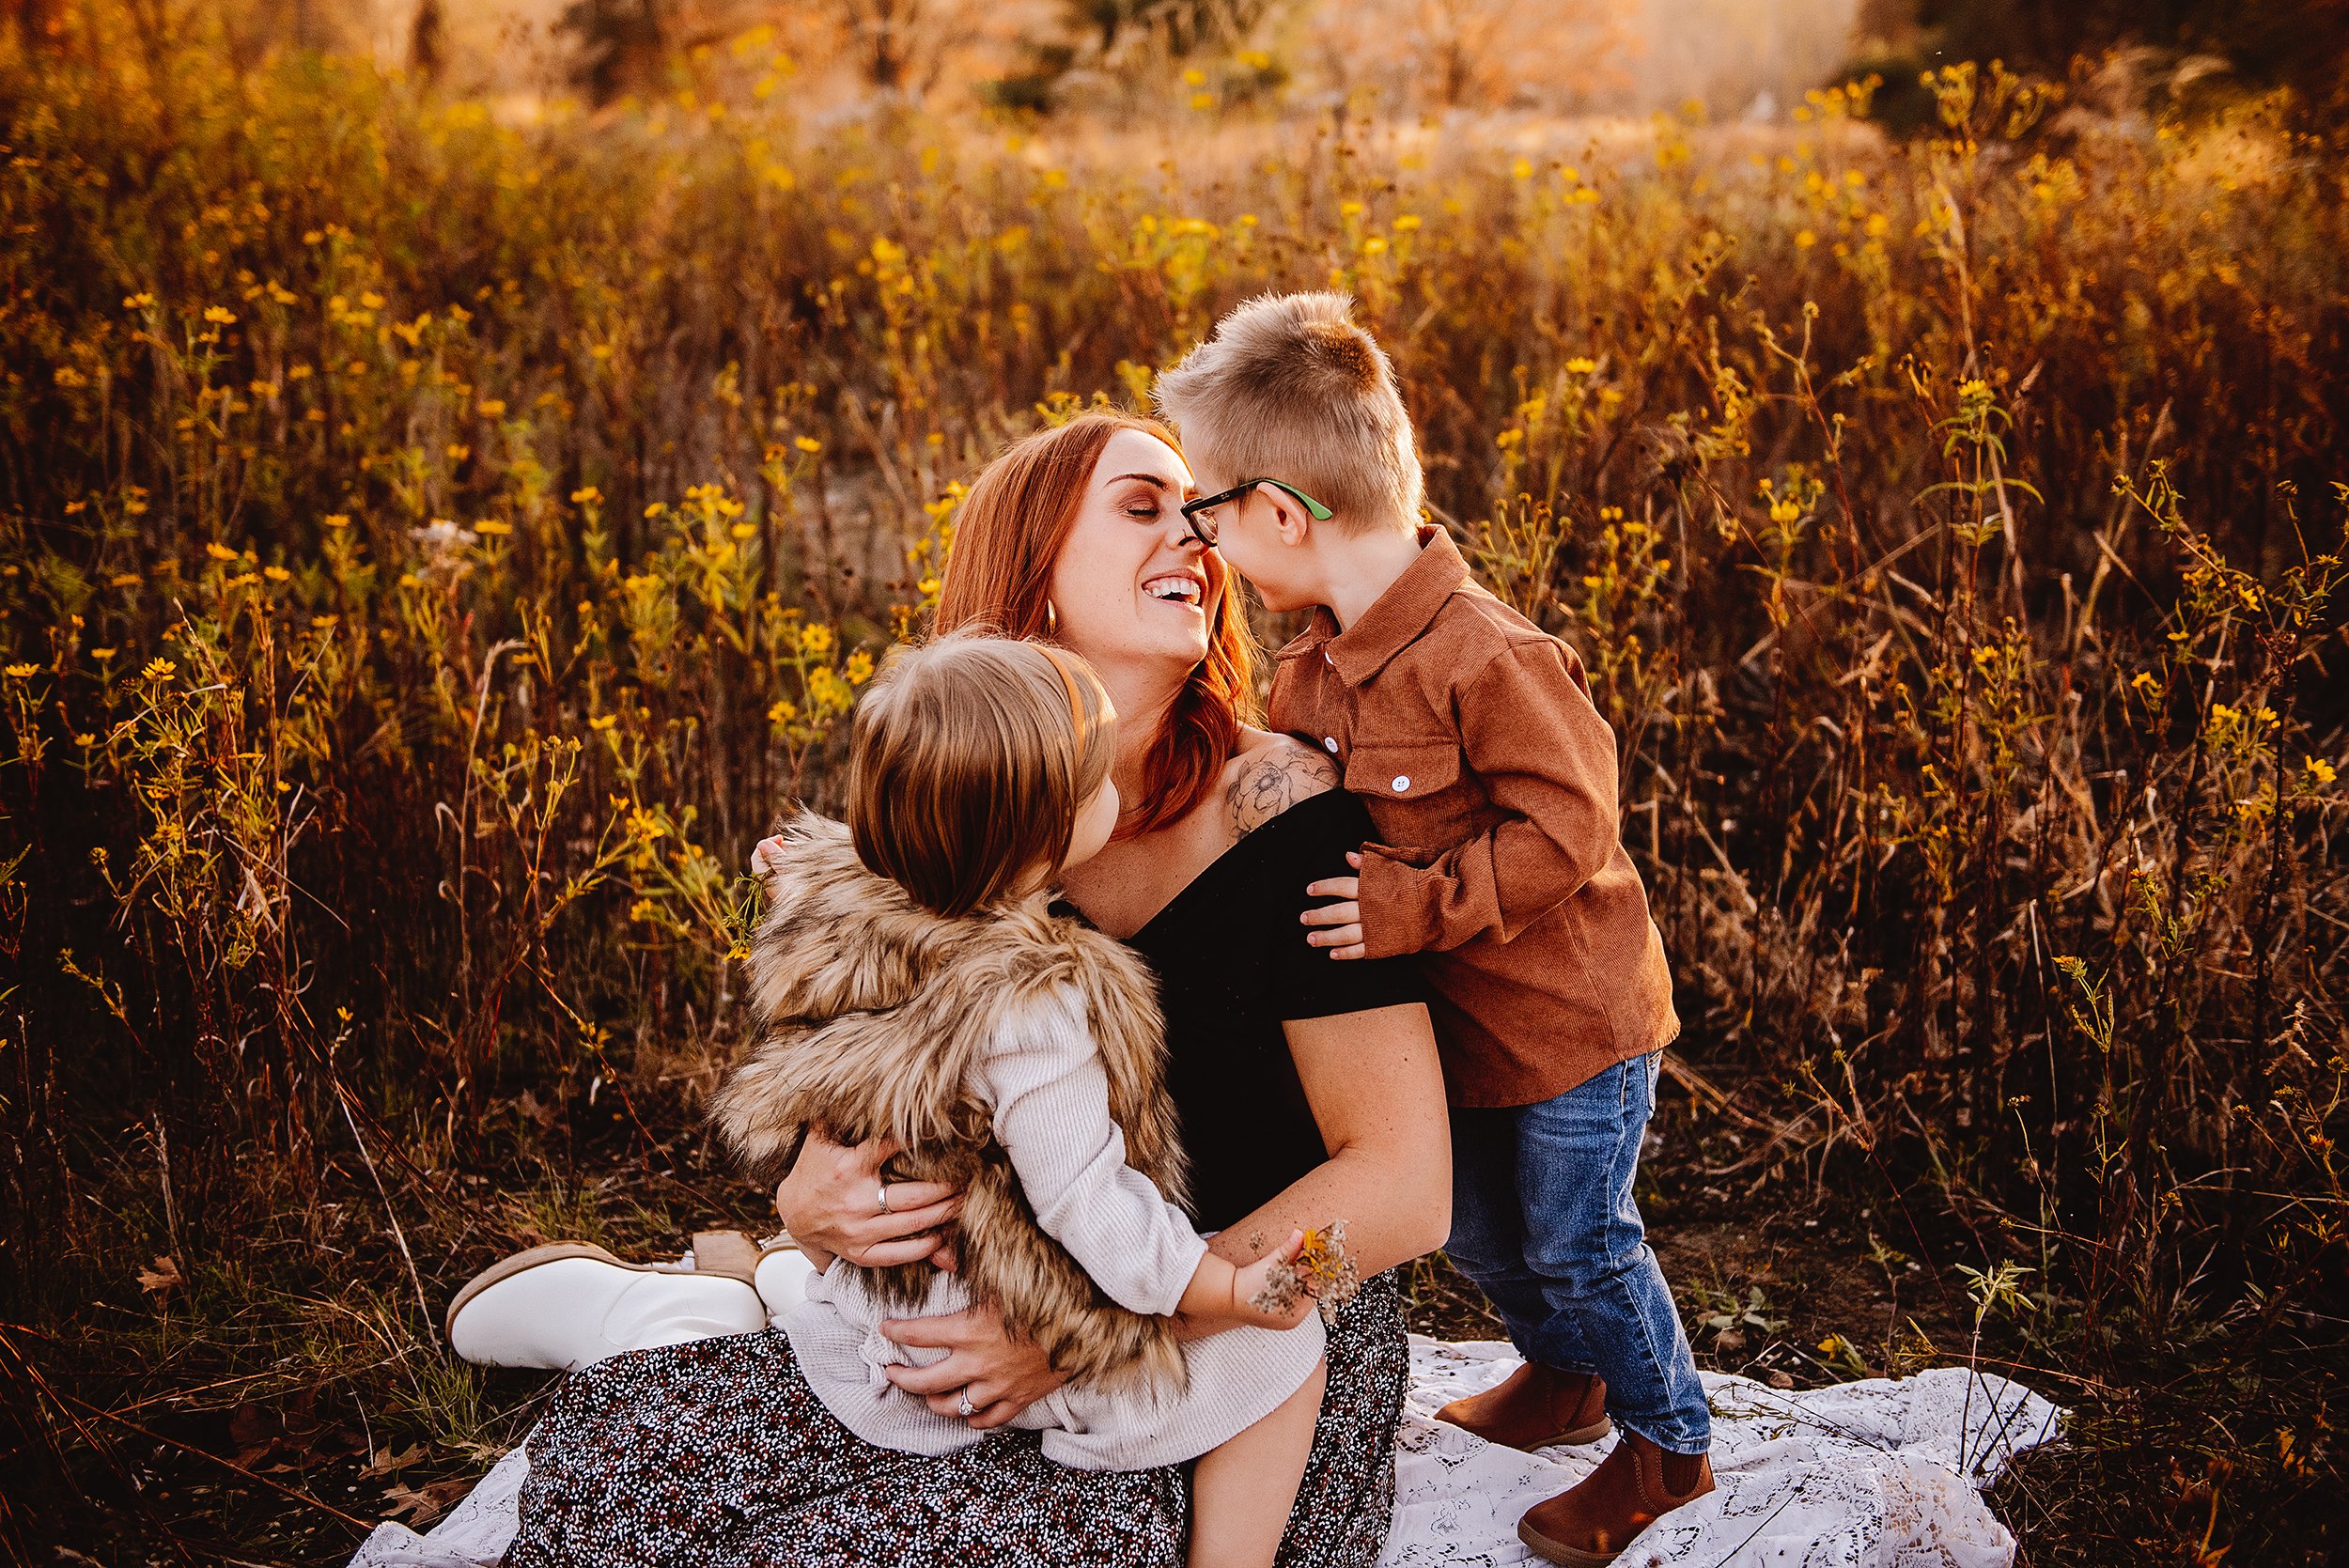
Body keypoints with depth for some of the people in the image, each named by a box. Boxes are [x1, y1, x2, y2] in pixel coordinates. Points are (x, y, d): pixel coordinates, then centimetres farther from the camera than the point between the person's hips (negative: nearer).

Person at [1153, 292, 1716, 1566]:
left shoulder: (1486, 658, -29)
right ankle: (1568, 1378, 49)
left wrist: (1420, 906, -32)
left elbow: (1565, 829, -29)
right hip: (1448, 1024, 8)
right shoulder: (1314, 664, -1)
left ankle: (1671, 1444, 29)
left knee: (1575, 1241, 7)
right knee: (1473, 1228, 23)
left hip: (1567, 1022, -8)